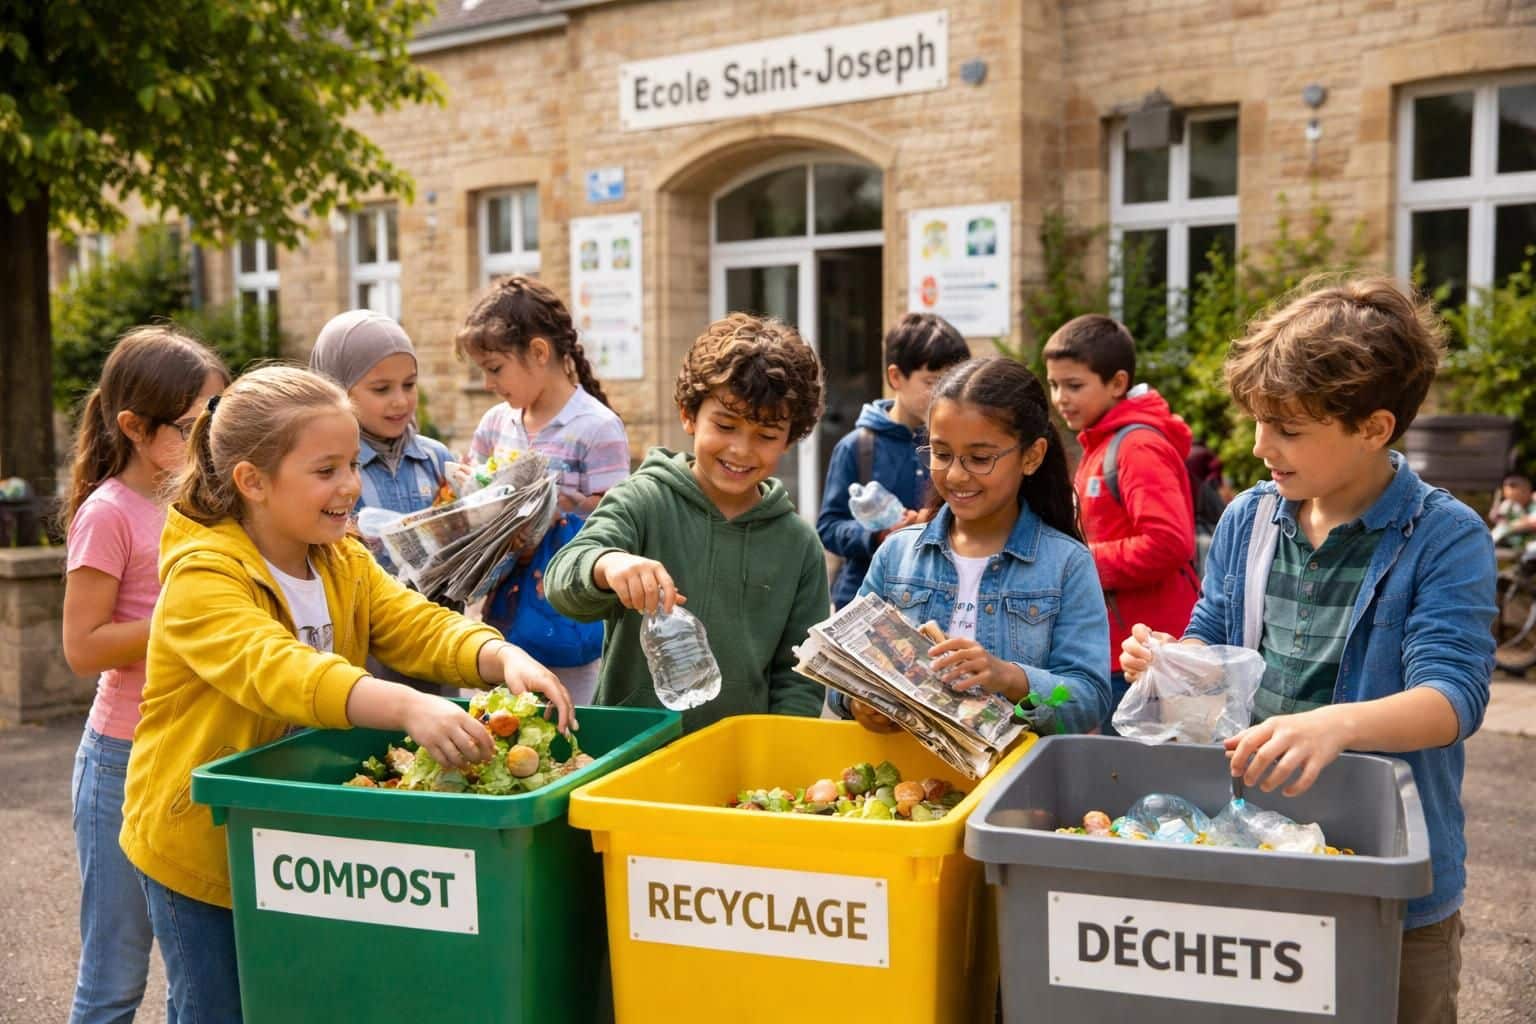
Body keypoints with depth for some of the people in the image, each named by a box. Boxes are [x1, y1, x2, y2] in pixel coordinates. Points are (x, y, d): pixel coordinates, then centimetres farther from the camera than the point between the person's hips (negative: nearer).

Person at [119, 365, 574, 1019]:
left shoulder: (346, 564, 1)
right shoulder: (202, 579, -23)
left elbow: (417, 626, -13)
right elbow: (276, 670, -40)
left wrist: (502, 657, -34)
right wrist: (406, 706, -55)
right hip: (201, 849, -6)